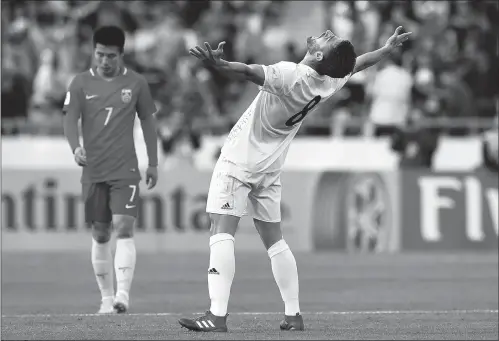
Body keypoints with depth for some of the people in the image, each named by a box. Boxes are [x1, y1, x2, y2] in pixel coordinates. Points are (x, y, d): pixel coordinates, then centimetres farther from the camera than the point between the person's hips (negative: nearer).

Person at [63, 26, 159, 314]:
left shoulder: (136, 83, 3)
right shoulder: (82, 83, 3)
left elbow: (148, 122, 11)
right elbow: (70, 120, -3)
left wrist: (153, 163, 12)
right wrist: (76, 147, -23)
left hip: (125, 170, -2)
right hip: (93, 171, 2)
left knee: (124, 227, -16)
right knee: (100, 234, 6)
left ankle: (123, 294, -22)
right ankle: (107, 297, 14)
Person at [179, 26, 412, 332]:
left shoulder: (291, 75, -26)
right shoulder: (331, 82, -5)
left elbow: (250, 72, -44)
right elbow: (360, 62, 15)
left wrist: (219, 64, -60)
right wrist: (388, 48, 33)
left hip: (239, 160, -7)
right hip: (270, 169, 7)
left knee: (222, 231, -11)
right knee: (274, 239, 17)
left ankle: (218, 315, -21)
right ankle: (293, 315, 17)